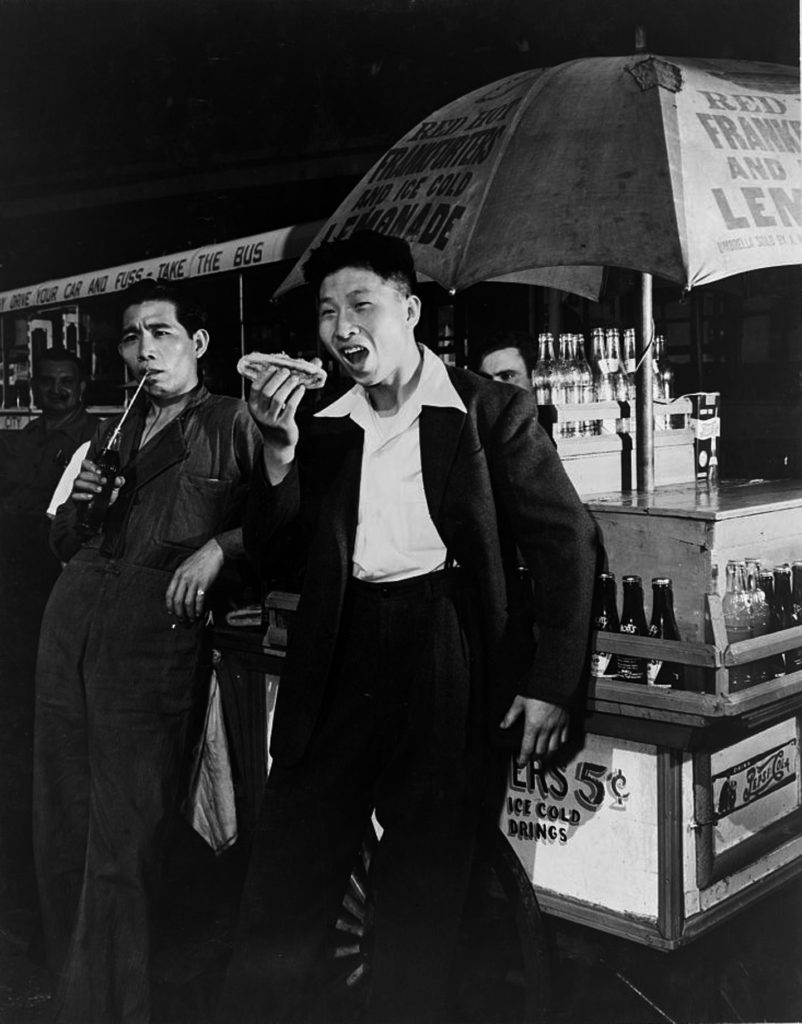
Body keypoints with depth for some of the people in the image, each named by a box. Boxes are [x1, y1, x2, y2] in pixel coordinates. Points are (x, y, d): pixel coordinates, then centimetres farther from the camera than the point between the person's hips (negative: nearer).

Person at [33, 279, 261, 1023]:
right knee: (60, 823, 9)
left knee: (121, 841, -4)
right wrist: (77, 503, 5)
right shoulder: (111, 432, 21)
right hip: (70, 627, 6)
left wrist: (218, 547, -18)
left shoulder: (230, 422, 3)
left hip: (153, 638, -6)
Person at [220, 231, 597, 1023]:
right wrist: (279, 450, -8)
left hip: (444, 653, -3)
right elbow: (267, 550, 9)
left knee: (424, 882, 6)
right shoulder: (323, 425, 11)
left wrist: (552, 683, -8)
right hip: (342, 655, 3)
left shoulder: (489, 410, 0)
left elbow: (567, 541, -2)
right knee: (285, 874, 5)